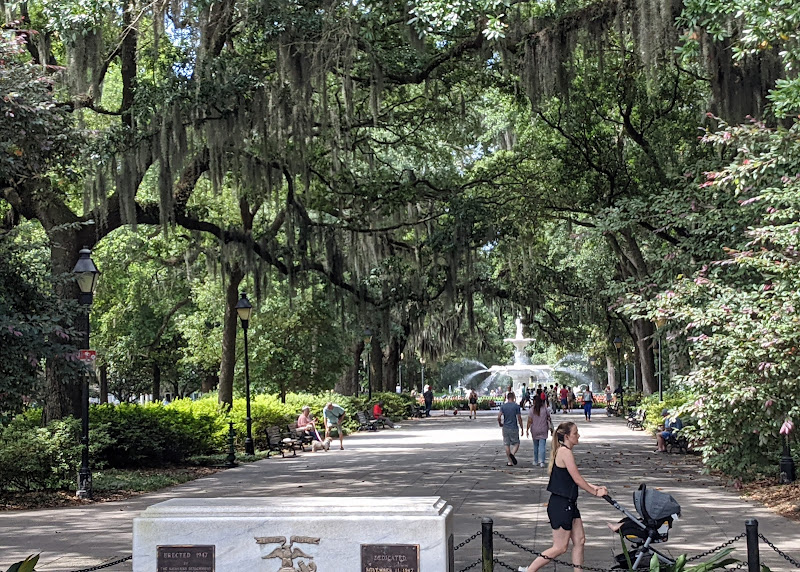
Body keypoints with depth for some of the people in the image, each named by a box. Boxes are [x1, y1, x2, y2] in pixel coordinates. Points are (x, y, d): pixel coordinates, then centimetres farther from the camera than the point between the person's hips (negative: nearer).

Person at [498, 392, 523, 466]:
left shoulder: (503, 406, 1)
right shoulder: (516, 406, -6)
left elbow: (499, 417, -6)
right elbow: (519, 418, -7)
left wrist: (500, 424, 13)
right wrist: (521, 428, 2)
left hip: (505, 428, 2)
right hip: (514, 428, -2)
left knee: (507, 444, 9)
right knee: (516, 443, 10)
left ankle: (510, 461, 9)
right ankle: (512, 454, -19)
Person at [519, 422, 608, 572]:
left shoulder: (562, 451, 12)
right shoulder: (565, 452, -18)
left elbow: (574, 479, 17)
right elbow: (577, 479, -16)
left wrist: (593, 487, 9)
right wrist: (595, 492, -3)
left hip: (569, 504, 10)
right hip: (560, 505, -10)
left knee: (579, 540, 12)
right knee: (560, 547, -1)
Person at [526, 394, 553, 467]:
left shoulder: (532, 410, -7)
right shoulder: (545, 408, -3)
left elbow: (529, 421, -10)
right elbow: (549, 419, 2)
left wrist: (527, 430, -5)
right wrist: (551, 428, 12)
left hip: (535, 431, 0)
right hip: (543, 431, 0)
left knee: (535, 446, 15)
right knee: (542, 446, -2)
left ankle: (535, 461, 22)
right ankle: (541, 461, -13)